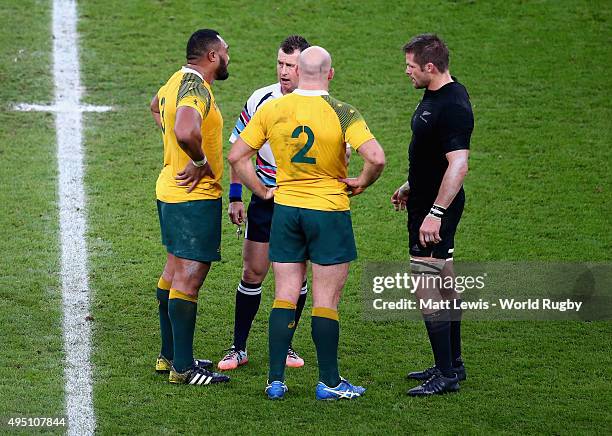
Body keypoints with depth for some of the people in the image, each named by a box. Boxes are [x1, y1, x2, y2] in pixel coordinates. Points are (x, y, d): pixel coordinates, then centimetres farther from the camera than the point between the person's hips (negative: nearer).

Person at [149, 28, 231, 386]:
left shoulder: (177, 81, 10)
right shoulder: (196, 89, -21)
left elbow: (156, 105, 33)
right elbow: (185, 132, -40)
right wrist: (202, 162, -21)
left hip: (171, 192, 11)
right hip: (195, 197, -11)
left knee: (176, 270, 17)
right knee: (189, 278, -7)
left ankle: (170, 355, 27)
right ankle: (182, 367, -5)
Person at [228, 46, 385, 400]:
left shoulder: (271, 110, -2)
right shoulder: (342, 113, -13)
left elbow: (236, 156, 2)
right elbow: (376, 157, -23)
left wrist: (263, 191, 10)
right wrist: (361, 183, -4)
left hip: (285, 208, 3)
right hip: (330, 211, -3)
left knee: (285, 295, 9)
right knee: (326, 301, 3)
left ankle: (276, 380, 8)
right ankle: (329, 382, 9)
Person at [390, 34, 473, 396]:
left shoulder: (453, 106, -23)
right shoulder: (435, 95, 9)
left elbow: (458, 164, -30)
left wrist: (435, 213, -32)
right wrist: (411, 186, 28)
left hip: (437, 208, -11)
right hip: (427, 201, 11)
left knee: (426, 284, -10)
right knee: (445, 282, 16)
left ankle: (446, 375, -6)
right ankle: (452, 364, 26)